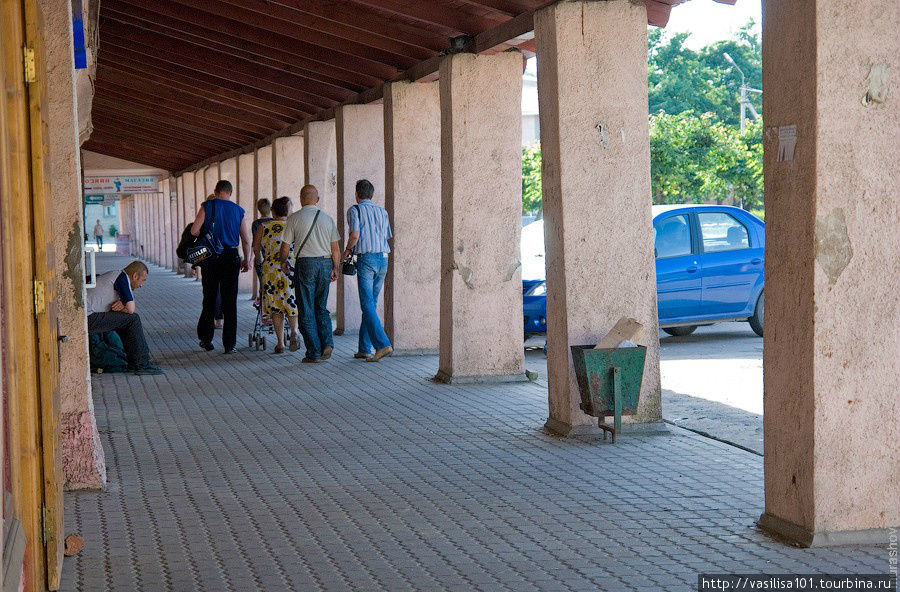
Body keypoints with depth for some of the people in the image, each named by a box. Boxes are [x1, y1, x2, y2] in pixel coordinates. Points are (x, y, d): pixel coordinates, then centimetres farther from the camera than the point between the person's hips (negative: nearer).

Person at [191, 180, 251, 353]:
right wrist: (247, 260, 15)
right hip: (231, 257, 0)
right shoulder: (238, 210, 3)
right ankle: (230, 344, 2)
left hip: (210, 258, 0)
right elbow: (246, 239, 4)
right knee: (230, 301, 4)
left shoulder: (208, 206, -3)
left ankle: (206, 339, 16)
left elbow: (194, 231, -10)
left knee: (209, 299, 12)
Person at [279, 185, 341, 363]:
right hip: (326, 263, 4)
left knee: (307, 310, 3)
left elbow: (286, 246, -1)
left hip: (305, 263, -4)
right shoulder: (328, 219, 6)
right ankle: (327, 343, 0)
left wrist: (283, 261, 18)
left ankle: (314, 353, 3)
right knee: (321, 307, 17)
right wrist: (335, 268, 19)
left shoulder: (294, 218, -5)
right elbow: (335, 248, 8)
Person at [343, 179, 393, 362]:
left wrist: (348, 249, 5)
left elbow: (355, 234, -13)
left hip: (366, 258, -6)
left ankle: (383, 345, -22)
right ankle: (364, 349, 13)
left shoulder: (355, 210, -1)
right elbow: (387, 236, 16)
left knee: (368, 305, -8)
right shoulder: (382, 211, 16)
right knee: (371, 304, 11)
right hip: (383, 259, 6)